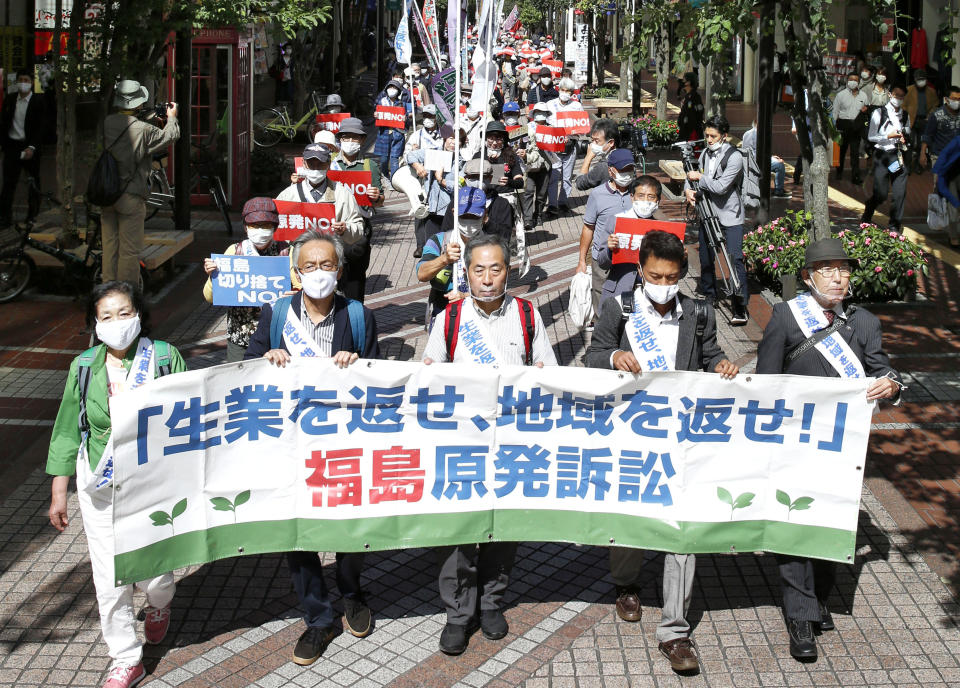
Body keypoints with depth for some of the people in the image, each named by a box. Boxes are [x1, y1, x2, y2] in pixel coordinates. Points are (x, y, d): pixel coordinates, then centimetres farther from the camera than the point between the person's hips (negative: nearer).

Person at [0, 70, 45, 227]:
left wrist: (32, 147, -18)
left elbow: (41, 128, -8)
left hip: (29, 147, -2)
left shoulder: (38, 104, -3)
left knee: (34, 183, 7)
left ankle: (33, 214, 18)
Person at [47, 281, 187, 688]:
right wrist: (59, 492, 8)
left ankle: (159, 606, 43)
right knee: (109, 578, 4)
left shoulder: (165, 358, -8)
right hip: (99, 486, 2)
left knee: (152, 570, 5)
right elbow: (67, 431, 6)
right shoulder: (84, 367, -1)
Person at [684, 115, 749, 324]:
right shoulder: (705, 154, 8)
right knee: (706, 258, 12)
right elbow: (693, 175, 21)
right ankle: (709, 296, 32)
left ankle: (741, 308, -14)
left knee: (735, 259, -12)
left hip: (730, 215, -7)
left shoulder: (734, 157, -14)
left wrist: (700, 178, -11)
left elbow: (721, 186, -21)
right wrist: (689, 189, 0)